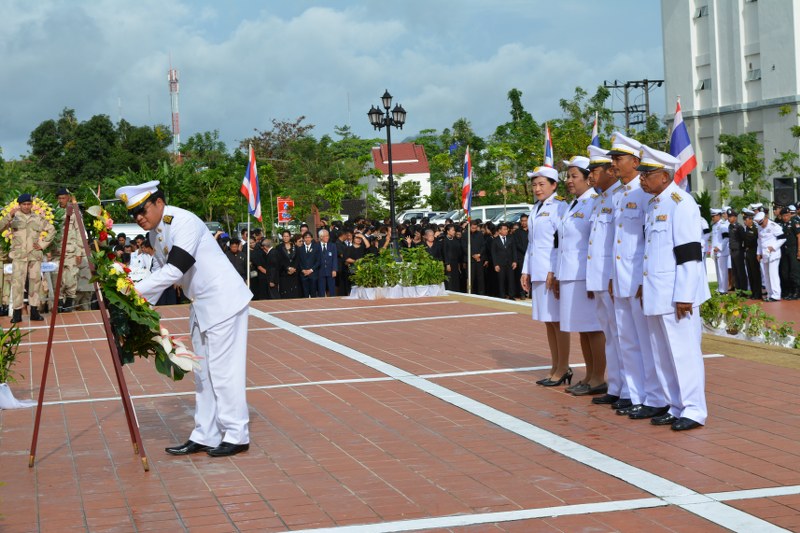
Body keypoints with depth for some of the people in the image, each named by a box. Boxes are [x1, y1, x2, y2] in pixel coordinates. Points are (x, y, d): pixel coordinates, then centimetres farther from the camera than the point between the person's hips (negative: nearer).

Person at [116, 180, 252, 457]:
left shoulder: (183, 222, -21)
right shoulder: (155, 232, 7)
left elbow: (174, 270, -29)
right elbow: (161, 271, 12)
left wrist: (135, 291, -30)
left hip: (223, 300, -10)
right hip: (200, 306, 10)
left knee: (222, 370, -7)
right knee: (203, 373, 11)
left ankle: (236, 436, 0)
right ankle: (205, 436, 17)